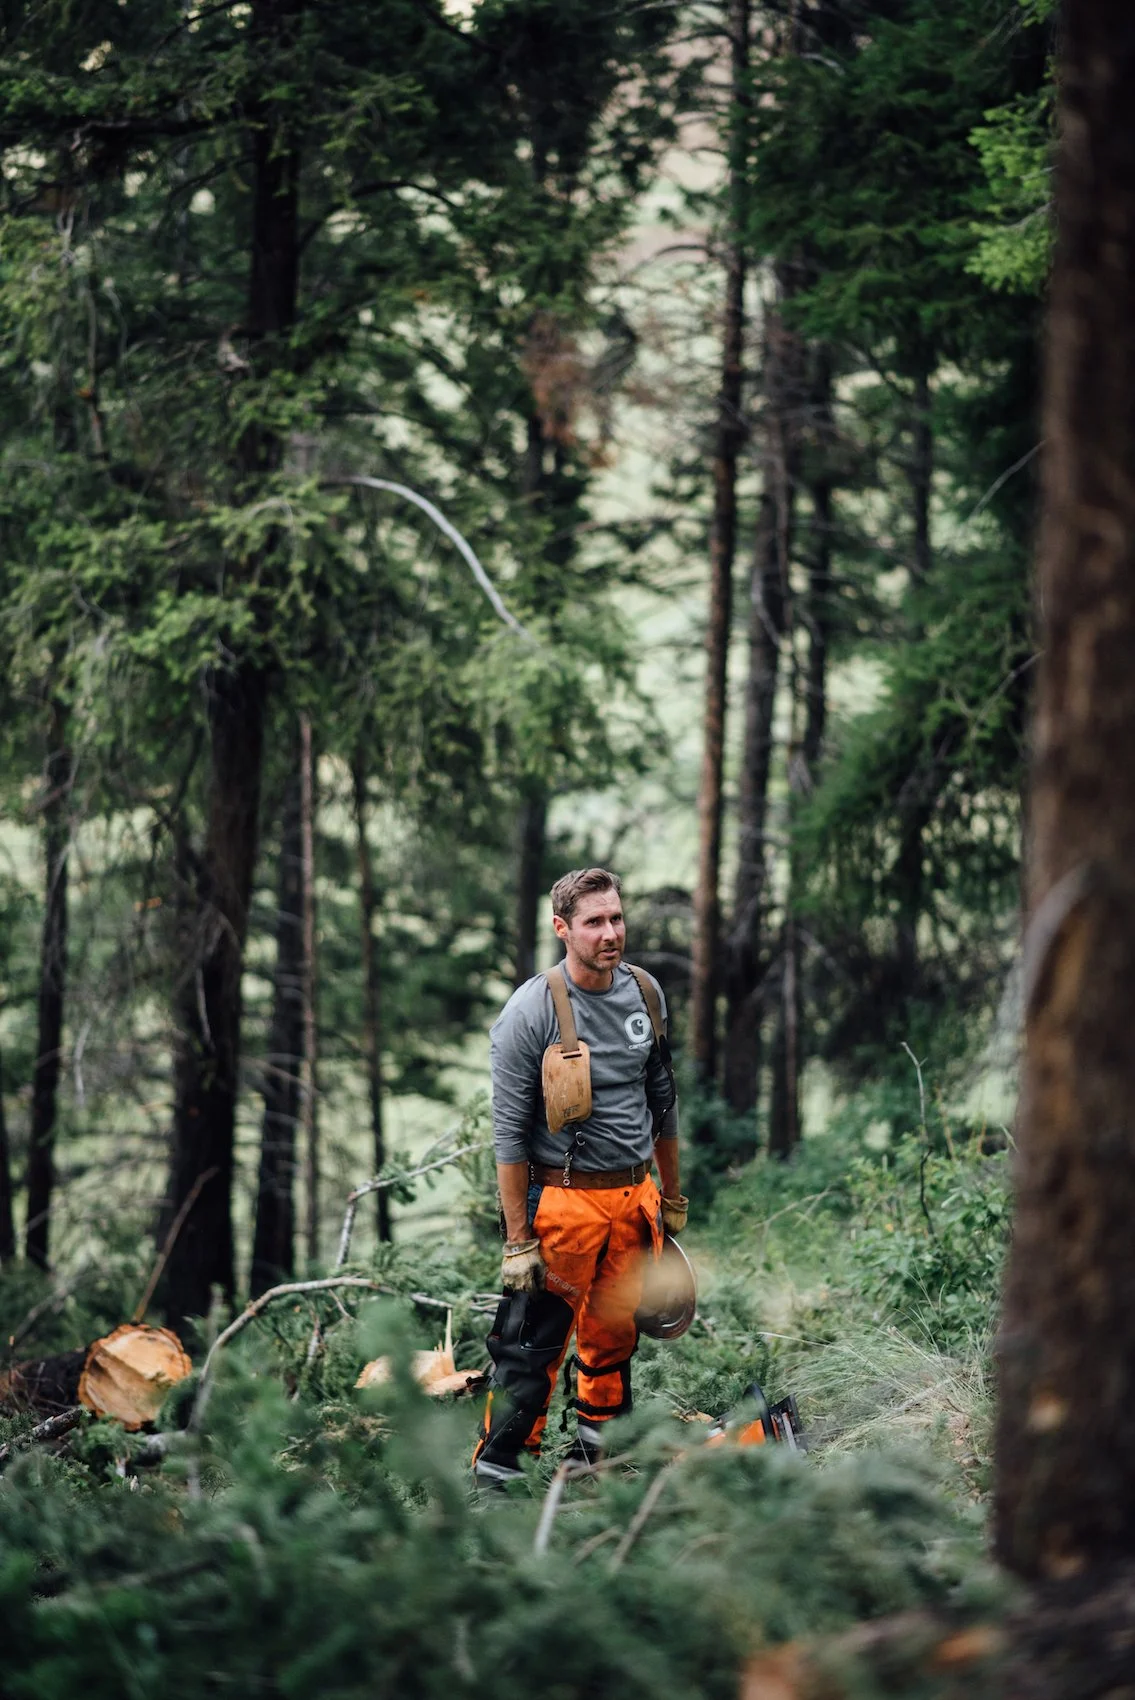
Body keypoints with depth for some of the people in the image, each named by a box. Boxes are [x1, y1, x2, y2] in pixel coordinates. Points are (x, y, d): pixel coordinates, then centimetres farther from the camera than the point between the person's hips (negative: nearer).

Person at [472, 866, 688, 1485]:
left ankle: (598, 1453, 30)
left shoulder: (645, 994, 5)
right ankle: (495, 1475, 2)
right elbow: (509, 1131, -12)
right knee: (532, 1347, -5)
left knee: (613, 1339, 14)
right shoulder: (531, 1011, -13)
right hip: (563, 1201, -6)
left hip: (634, 1197, 6)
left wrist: (672, 1198, 21)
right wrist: (518, 1242, -14)